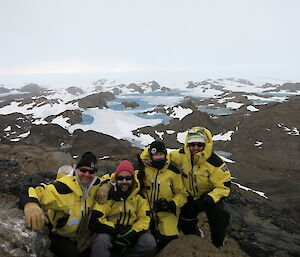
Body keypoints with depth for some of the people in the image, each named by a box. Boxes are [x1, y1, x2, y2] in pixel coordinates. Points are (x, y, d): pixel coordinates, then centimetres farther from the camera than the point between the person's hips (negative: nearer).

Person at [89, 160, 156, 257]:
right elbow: (95, 221, -14)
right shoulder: (108, 194, -10)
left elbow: (144, 219, -3)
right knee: (101, 240, -35)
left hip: (131, 233, 3)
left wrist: (130, 234, -18)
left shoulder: (139, 196, -2)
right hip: (110, 233, -3)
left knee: (150, 243, -23)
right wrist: (117, 230, -20)